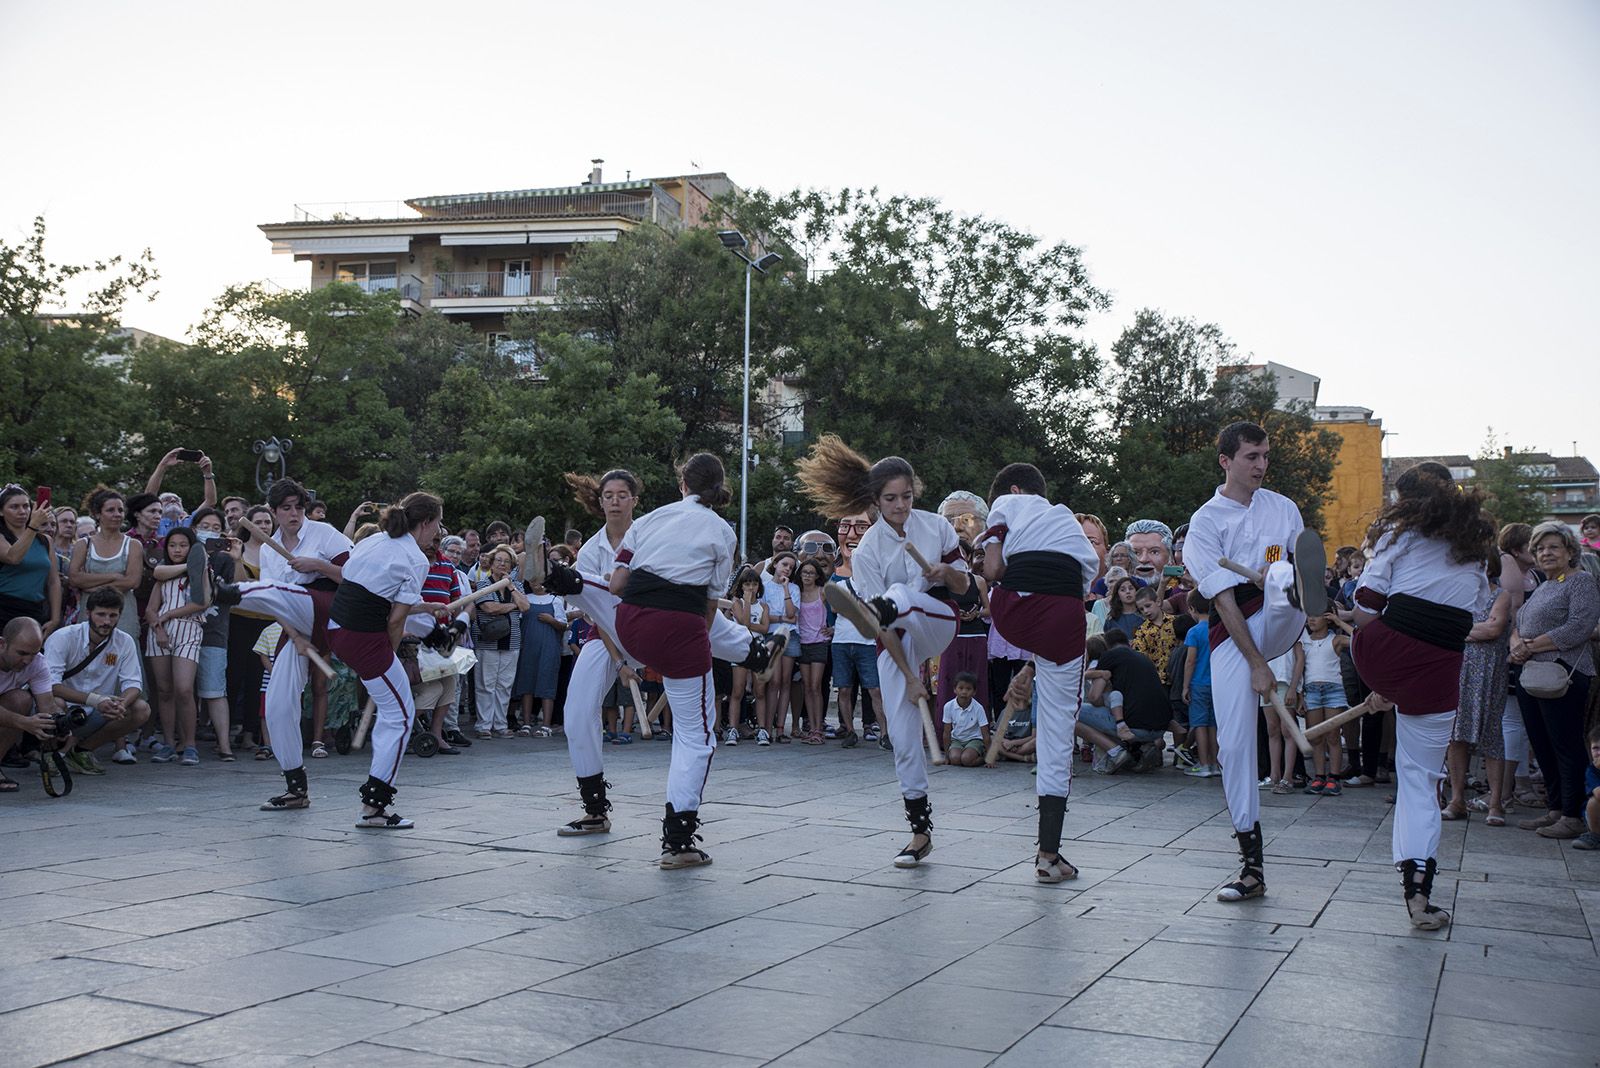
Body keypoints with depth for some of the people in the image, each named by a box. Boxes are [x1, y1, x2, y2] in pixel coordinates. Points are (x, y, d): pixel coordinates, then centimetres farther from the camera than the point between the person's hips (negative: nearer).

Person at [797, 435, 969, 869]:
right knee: (903, 735, -4)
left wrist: (946, 571, -19)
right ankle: (921, 832, 8)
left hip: (937, 624, 0)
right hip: (896, 641, 0)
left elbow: (963, 586, 4)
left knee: (900, 595, -32)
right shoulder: (867, 551, -12)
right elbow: (884, 628, -15)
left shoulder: (937, 526, -6)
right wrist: (909, 676, -20)